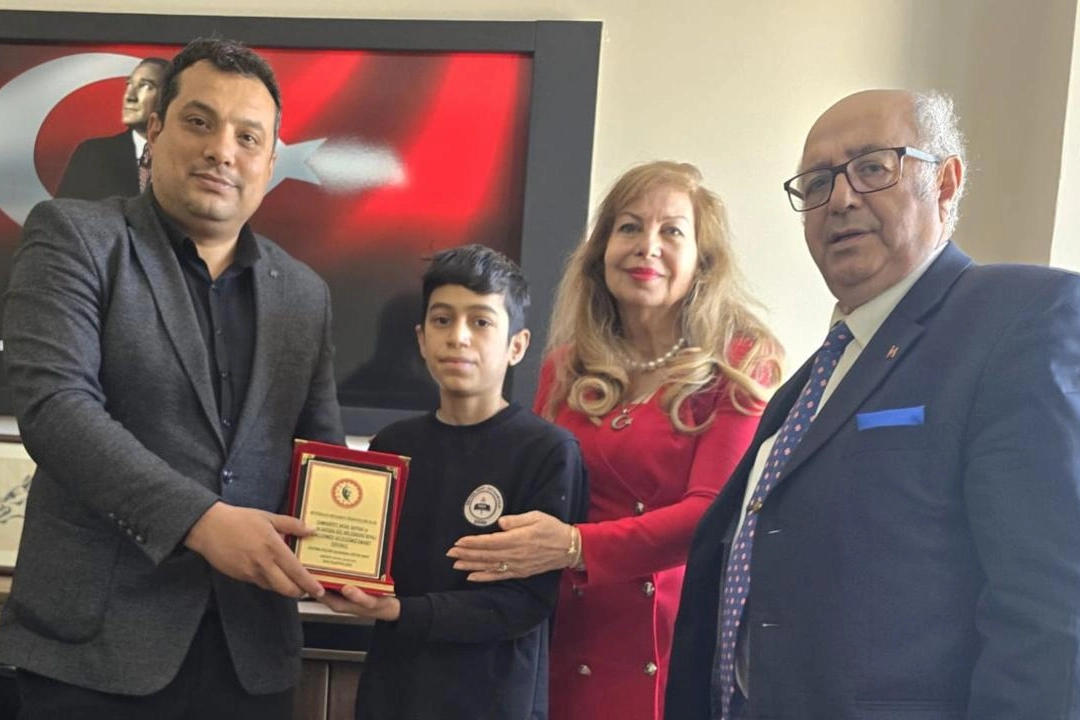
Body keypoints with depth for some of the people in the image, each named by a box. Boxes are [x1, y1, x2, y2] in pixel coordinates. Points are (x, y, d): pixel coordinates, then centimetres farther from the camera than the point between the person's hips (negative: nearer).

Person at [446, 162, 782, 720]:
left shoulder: (738, 368, -3)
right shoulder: (566, 369, 9)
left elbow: (715, 511, -13)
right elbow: (533, 504, 12)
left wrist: (575, 547, -24)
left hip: (684, 647, -3)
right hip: (572, 651, 3)